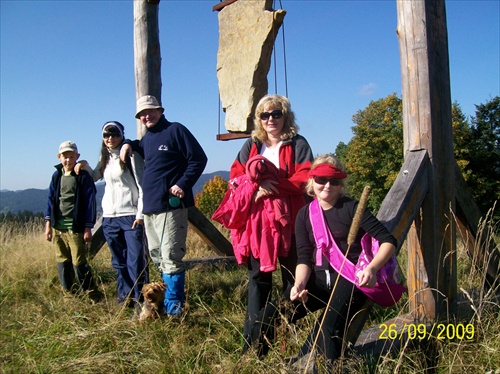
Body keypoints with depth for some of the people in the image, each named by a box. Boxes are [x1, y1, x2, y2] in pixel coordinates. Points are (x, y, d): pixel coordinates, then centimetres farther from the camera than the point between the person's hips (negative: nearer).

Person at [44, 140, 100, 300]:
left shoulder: (83, 176, -5)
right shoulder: (57, 176, 11)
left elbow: (90, 202, -6)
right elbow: (51, 199, 13)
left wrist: (88, 227, -9)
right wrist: (48, 224, 7)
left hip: (75, 228, -5)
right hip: (58, 227, 5)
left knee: (79, 262, -6)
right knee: (62, 261, 10)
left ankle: (92, 295, 5)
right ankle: (68, 293, 22)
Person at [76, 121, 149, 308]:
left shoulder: (131, 156, -5)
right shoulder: (105, 159, 14)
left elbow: (142, 186, -8)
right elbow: (95, 177, 31)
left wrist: (140, 214, -15)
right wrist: (85, 166, 9)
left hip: (131, 215, -6)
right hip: (109, 217, 6)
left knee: (136, 260, -7)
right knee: (119, 261, 11)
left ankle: (139, 298, 1)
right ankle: (124, 297, 19)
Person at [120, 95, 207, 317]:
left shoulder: (175, 130, -4)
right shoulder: (146, 139, 19)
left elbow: (199, 159, -9)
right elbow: (140, 148, 43)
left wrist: (183, 185, -17)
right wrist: (129, 144, 20)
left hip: (170, 205, -9)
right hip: (149, 207, 9)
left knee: (170, 258, -9)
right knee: (157, 257, 13)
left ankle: (173, 307, -2)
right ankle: (173, 300, 25)